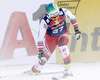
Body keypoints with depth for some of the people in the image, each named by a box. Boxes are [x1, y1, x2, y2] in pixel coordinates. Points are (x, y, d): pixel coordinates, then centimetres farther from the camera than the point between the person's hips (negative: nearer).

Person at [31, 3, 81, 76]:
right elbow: (41, 38, -32)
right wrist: (40, 52, -36)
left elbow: (72, 17, -6)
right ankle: (34, 71, 35)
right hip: (51, 38, -1)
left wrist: (77, 30, -7)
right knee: (44, 58, 2)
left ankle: (67, 68, -27)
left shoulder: (63, 12, -29)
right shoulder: (45, 21, -34)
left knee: (62, 43, -35)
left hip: (64, 34, 1)